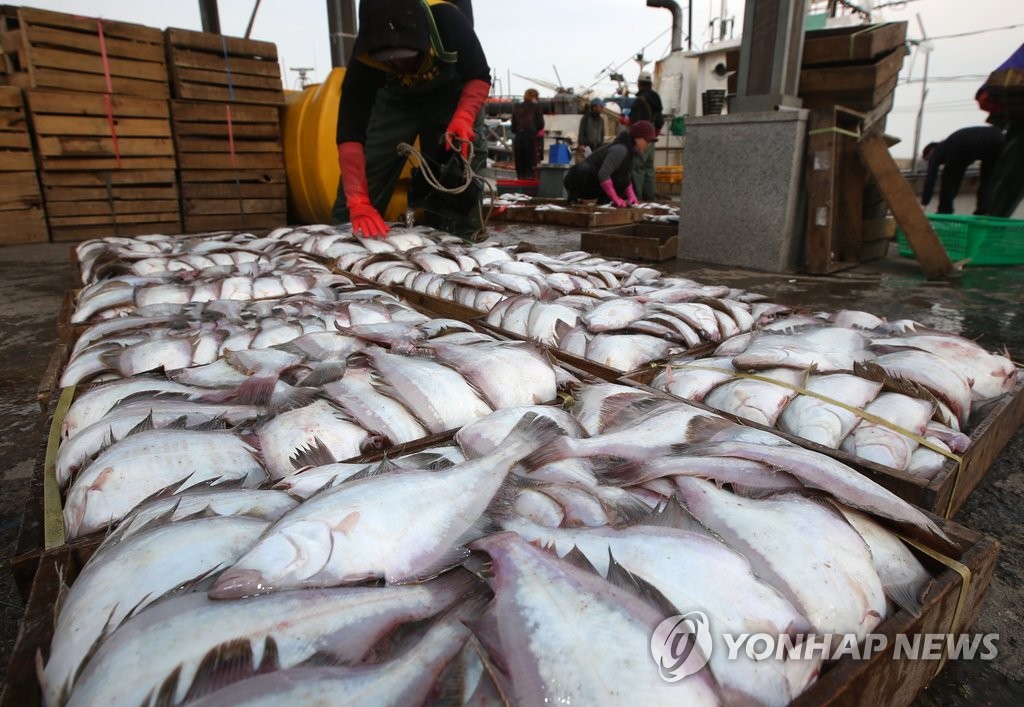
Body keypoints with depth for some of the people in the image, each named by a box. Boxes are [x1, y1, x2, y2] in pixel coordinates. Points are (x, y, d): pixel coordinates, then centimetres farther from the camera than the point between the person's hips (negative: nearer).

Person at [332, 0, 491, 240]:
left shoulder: (447, 20, -37)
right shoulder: (363, 60, -36)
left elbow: (479, 76, -22)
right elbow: (351, 134, -37)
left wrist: (464, 118, -43)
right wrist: (358, 202, -47)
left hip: (451, 92, 0)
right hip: (395, 99, 0)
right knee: (368, 165, -8)